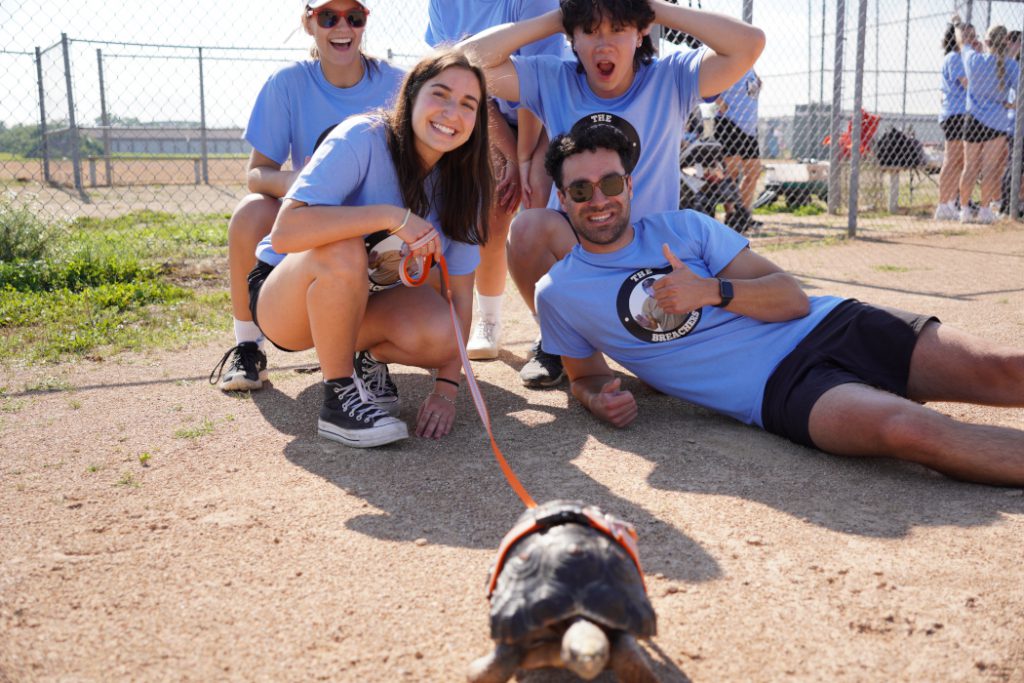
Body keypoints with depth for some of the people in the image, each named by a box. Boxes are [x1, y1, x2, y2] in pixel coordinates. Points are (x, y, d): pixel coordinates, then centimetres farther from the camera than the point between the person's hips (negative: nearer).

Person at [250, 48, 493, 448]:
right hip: (285, 297, -4)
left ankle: (367, 358, 7)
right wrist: (392, 216, -41)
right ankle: (339, 397, -19)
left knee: (441, 335, -27)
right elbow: (285, 231, -36)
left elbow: (461, 290, -9)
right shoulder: (364, 139, -25)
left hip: (363, 300, 4)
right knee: (343, 251, -38)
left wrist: (447, 387, -18)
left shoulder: (462, 180, -8)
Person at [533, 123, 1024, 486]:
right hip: (779, 389, -3)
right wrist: (599, 398, -6)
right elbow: (585, 374, 19)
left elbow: (794, 298, 4)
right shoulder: (557, 294, 5)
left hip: (829, 325, 4)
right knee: (906, 426, -32)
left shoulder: (683, 228, 7)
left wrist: (713, 290, -14)